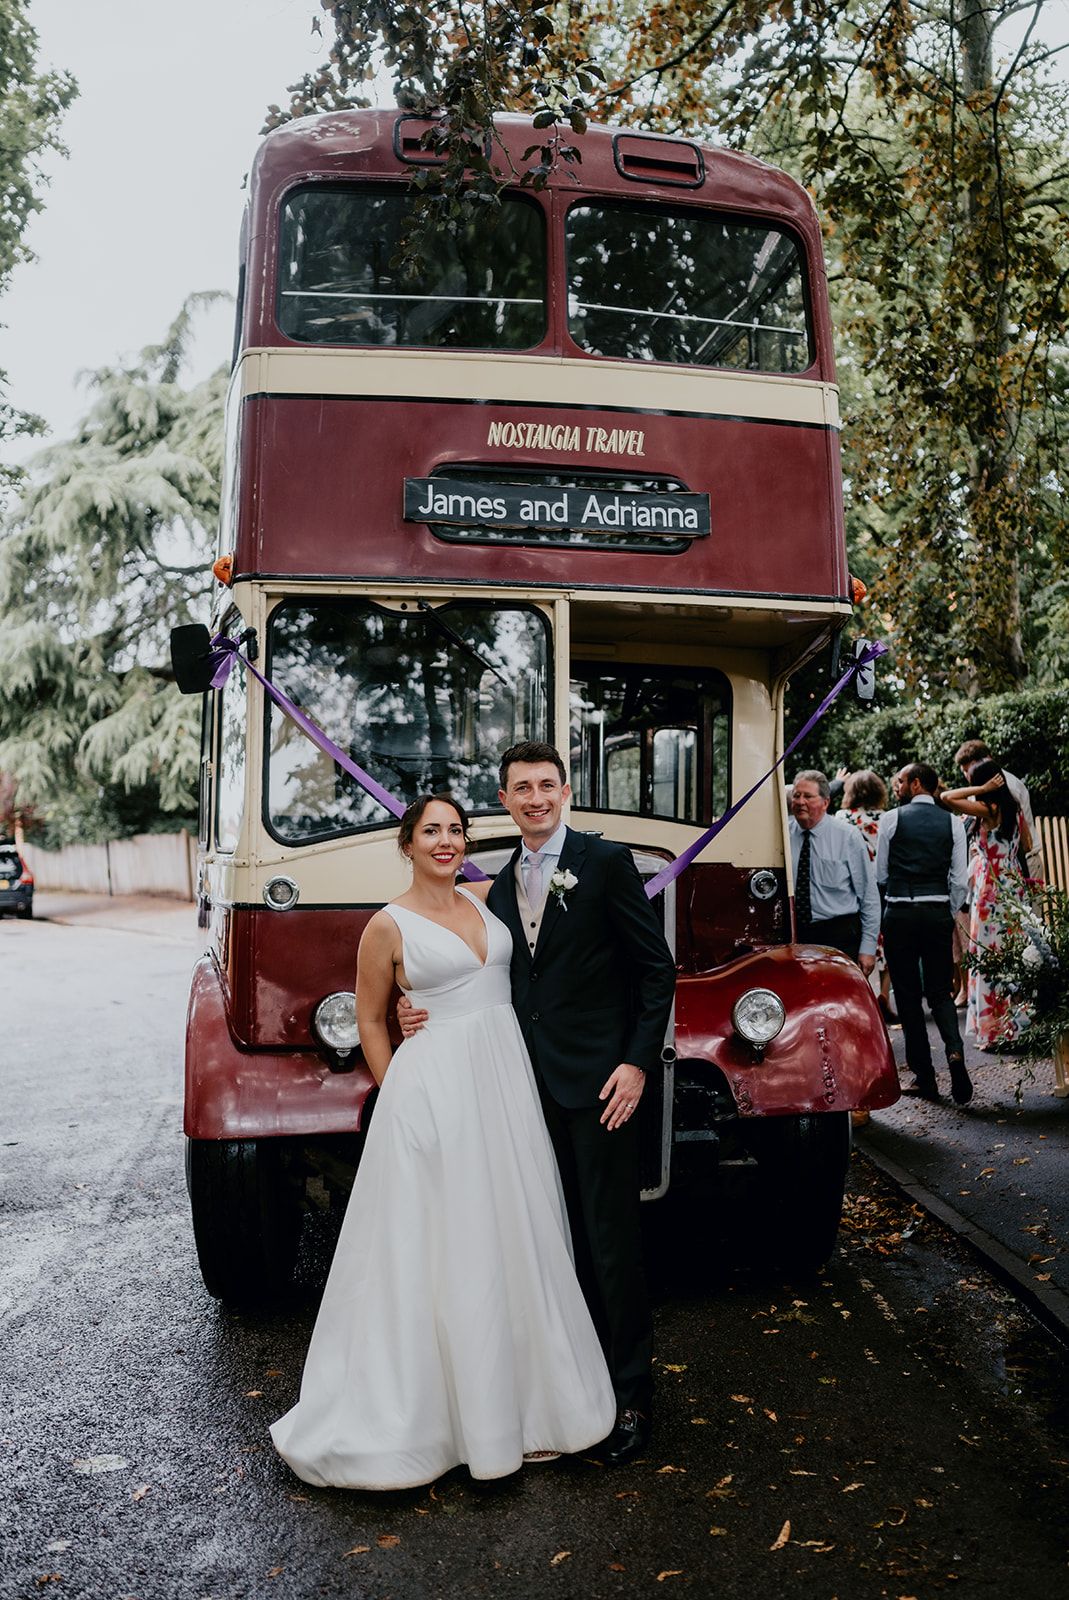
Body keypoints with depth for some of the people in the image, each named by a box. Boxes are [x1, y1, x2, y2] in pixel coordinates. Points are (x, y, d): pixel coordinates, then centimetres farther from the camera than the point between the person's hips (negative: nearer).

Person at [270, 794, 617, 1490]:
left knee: (513, 1232, 13)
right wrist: (399, 1097, 0)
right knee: (443, 1246, 2)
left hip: (507, 1077, 6)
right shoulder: (389, 926, -5)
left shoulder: (486, 899, 8)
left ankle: (519, 1394, 30)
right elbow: (370, 1019, 2)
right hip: (436, 1088, -5)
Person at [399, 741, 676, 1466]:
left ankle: (632, 1394, 16)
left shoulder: (606, 861, -6)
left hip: (599, 1081, -5)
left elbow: (657, 967, -7)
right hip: (535, 1085, 6)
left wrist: (637, 1062, -14)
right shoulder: (502, 887, 13)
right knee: (563, 1237, 14)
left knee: (612, 1237, 1)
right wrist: (431, 1012, 0)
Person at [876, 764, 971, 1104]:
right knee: (941, 992, 13)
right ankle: (954, 1050, -13)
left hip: (899, 913, -2)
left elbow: (880, 875, 4)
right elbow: (960, 881, 4)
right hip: (938, 913, 3)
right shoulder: (952, 823, 5)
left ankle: (924, 1076, 8)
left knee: (908, 995, 6)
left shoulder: (891, 819, -2)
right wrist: (947, 915, 16)